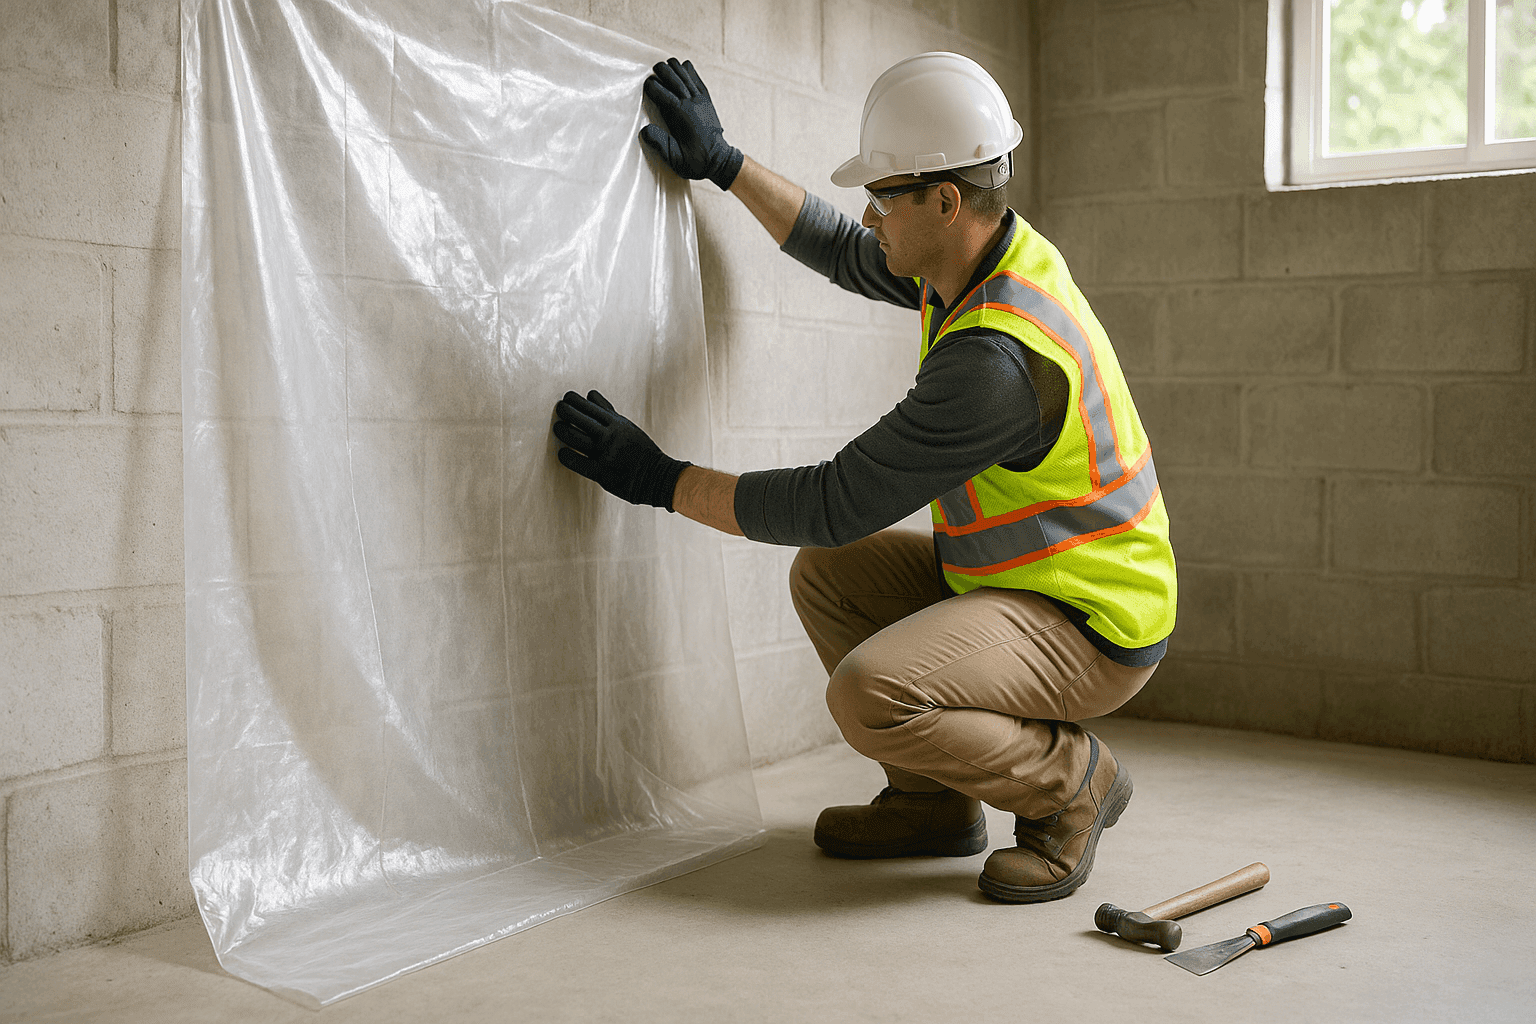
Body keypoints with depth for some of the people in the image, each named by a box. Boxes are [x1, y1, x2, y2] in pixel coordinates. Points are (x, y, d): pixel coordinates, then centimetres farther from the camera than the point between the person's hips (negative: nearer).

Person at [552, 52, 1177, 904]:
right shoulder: (990, 254, -2)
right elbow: (844, 253, 18)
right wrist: (722, 163, 17)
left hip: (1092, 628, -10)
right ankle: (934, 802, 16)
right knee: (827, 575, 9)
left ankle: (1072, 783, -2)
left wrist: (661, 480, -18)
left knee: (869, 695, -29)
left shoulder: (997, 360, -32)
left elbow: (835, 505, -26)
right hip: (1012, 580, 10)